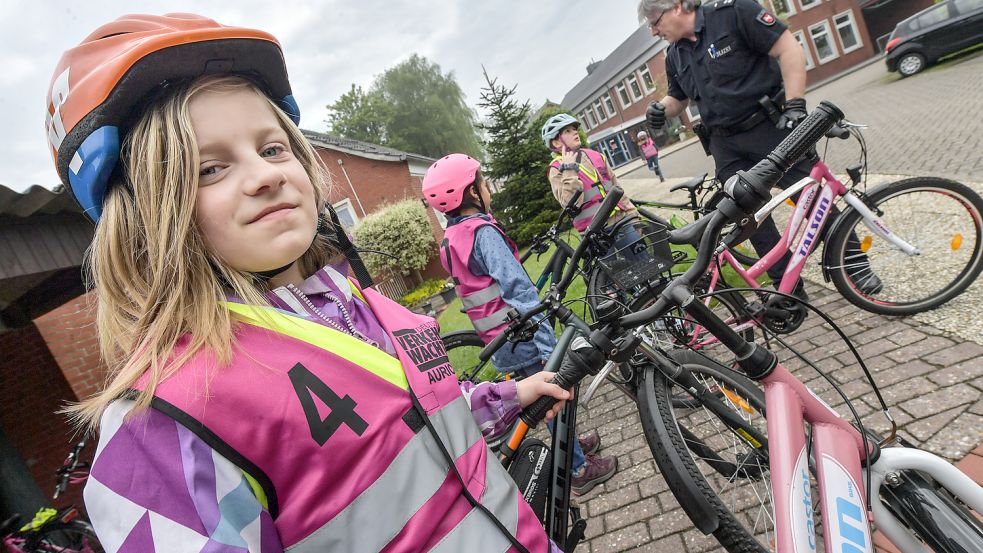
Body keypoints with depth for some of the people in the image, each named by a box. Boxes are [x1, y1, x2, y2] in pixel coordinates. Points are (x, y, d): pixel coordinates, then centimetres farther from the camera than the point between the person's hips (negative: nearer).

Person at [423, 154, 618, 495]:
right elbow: (518, 287, -28)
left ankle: (570, 445, 43)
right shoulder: (483, 232, -21)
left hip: (495, 337, 9)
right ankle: (580, 470, 25)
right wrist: (550, 347, -30)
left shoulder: (451, 238, 7)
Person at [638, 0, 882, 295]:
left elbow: (789, 49, -12)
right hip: (727, 146, 5)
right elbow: (678, 98, 23)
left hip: (772, 126, -5)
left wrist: (795, 105, -20)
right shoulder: (675, 57, 8)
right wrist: (660, 109, 0)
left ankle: (856, 265, 21)